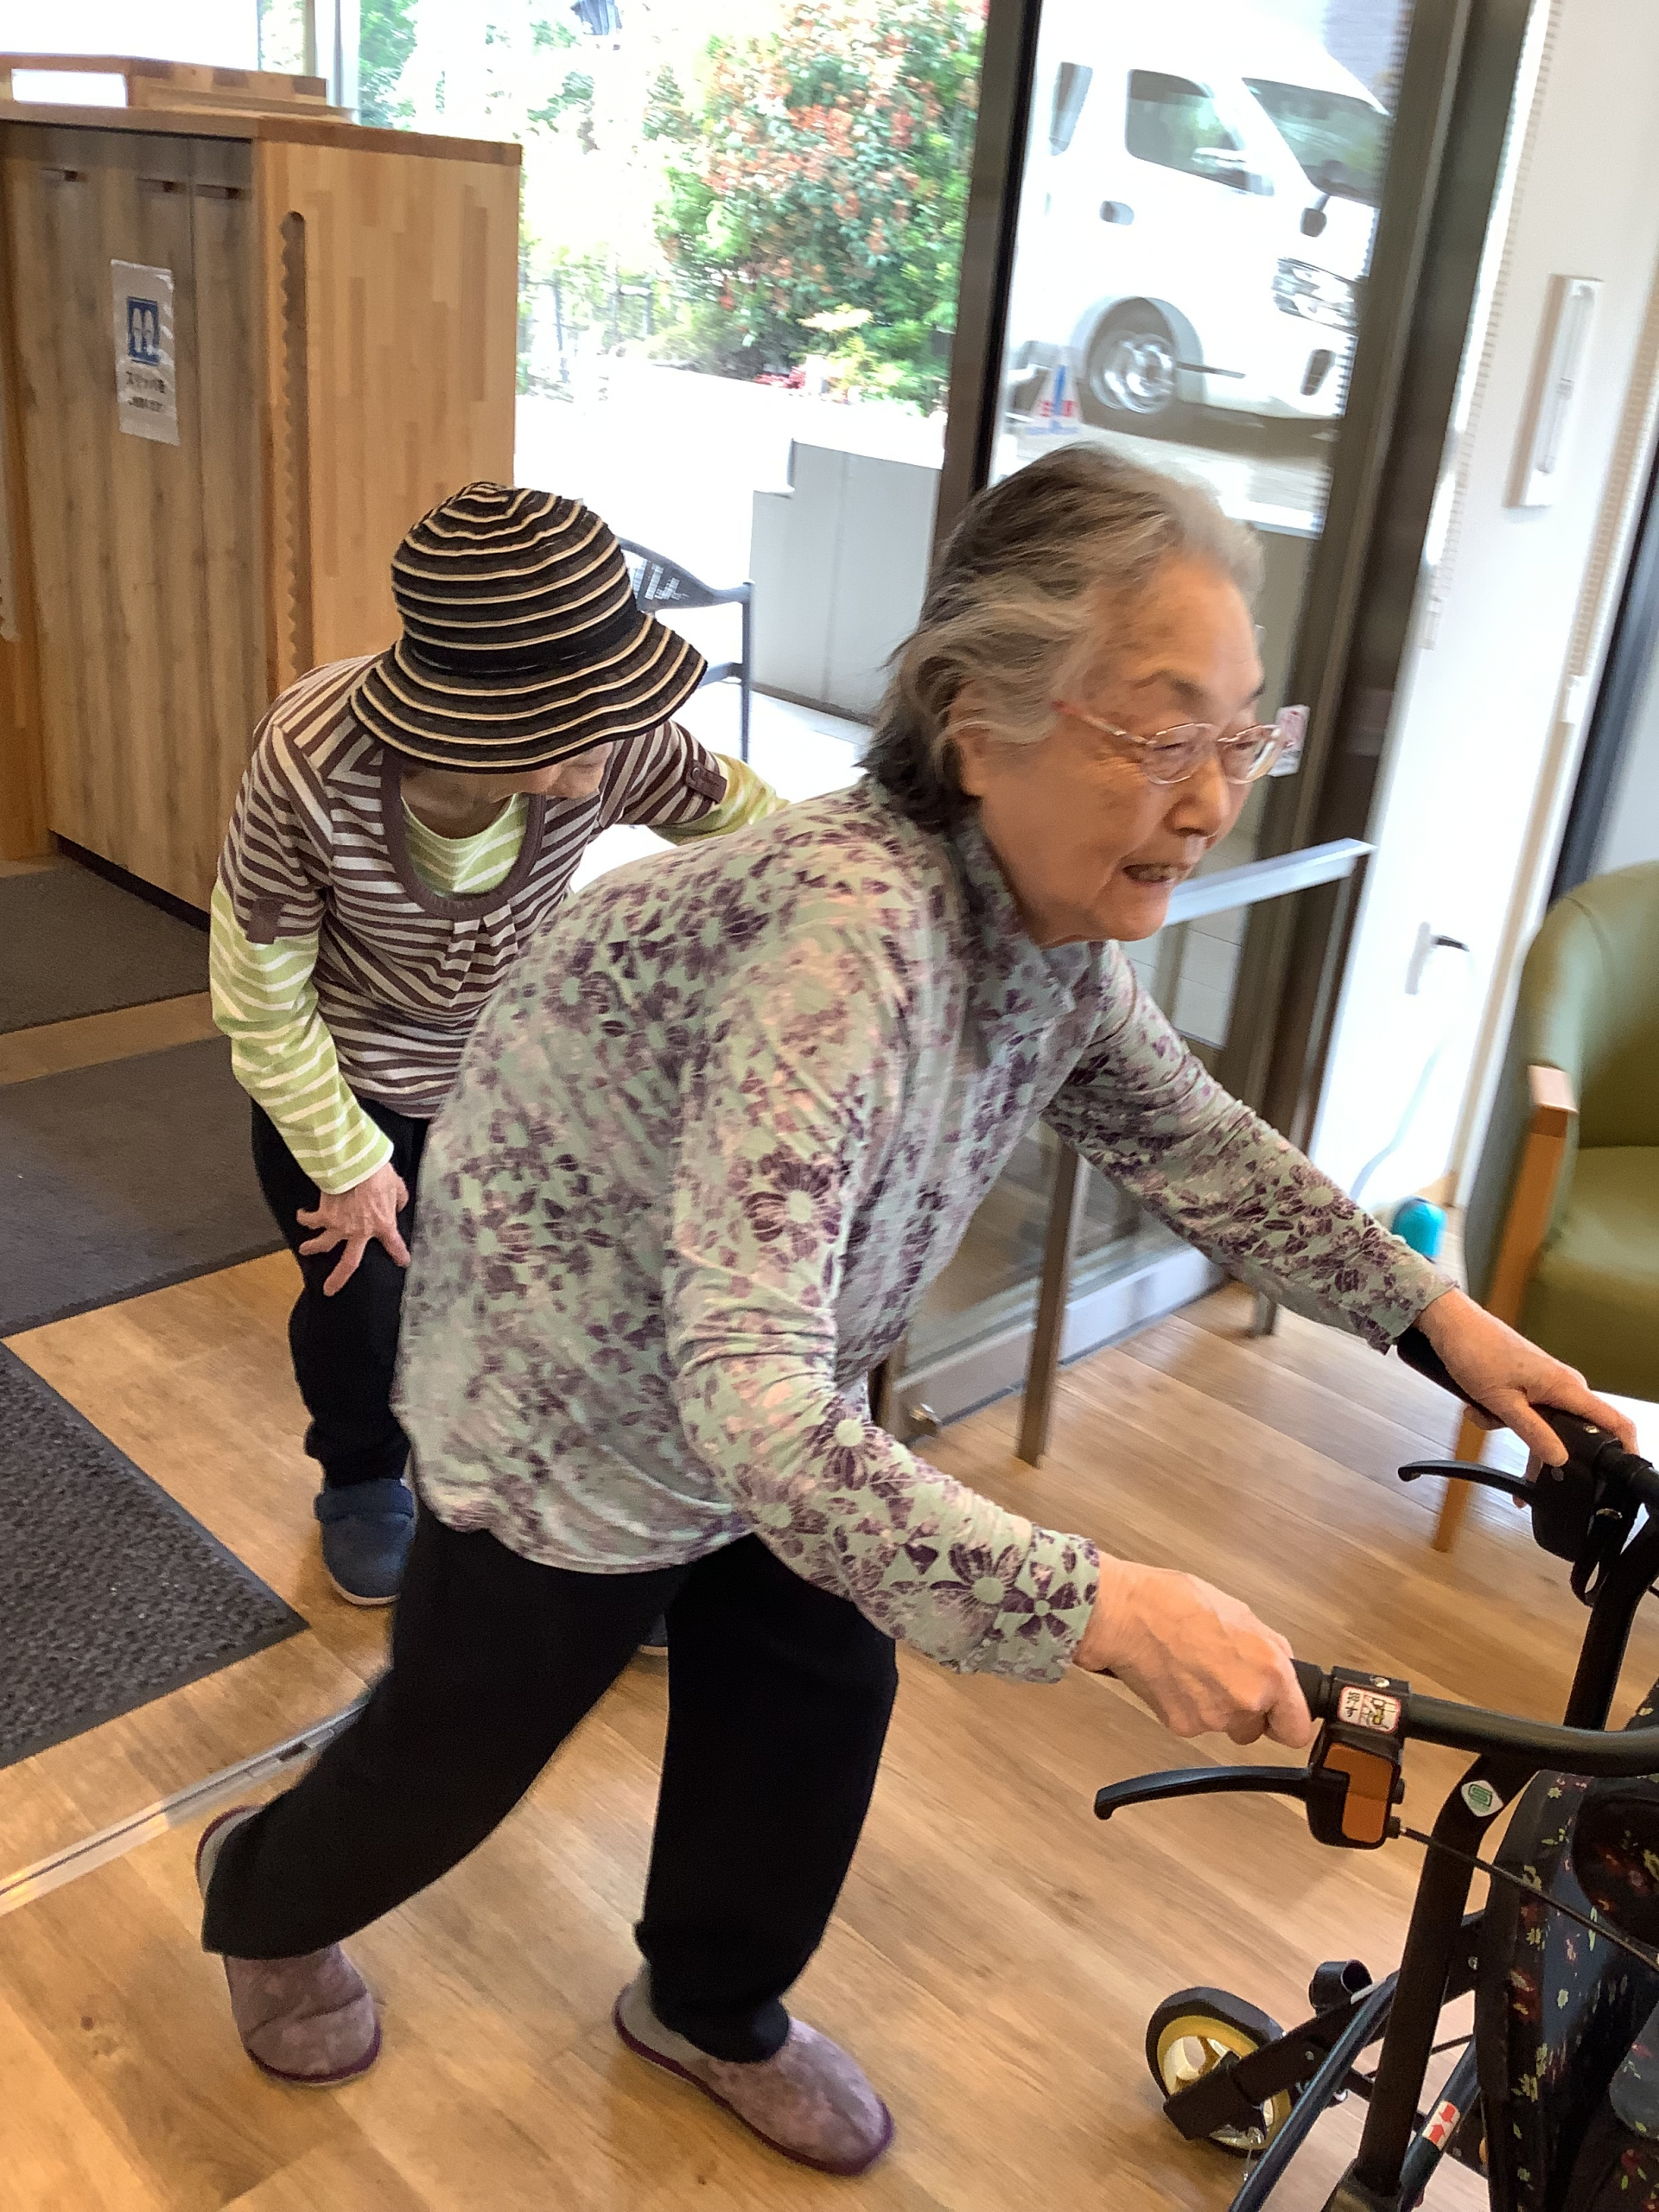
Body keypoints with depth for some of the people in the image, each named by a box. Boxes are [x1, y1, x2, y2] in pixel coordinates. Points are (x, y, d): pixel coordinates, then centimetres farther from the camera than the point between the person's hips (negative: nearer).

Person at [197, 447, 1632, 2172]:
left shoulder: (1059, 926, -12)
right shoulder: (845, 939, -40)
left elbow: (1194, 1146, 3)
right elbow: (751, 1404, -45)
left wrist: (1440, 1317, -4)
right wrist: (1100, 1610, -45)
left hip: (769, 1395, 7)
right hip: (572, 1418, -7)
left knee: (813, 1698, 17)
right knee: (458, 1749, 16)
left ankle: (713, 2012, 47)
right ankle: (262, 1900, 51)